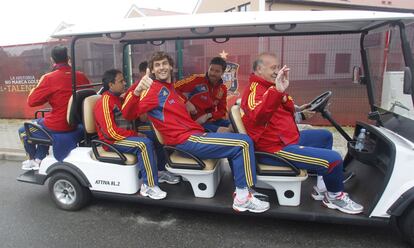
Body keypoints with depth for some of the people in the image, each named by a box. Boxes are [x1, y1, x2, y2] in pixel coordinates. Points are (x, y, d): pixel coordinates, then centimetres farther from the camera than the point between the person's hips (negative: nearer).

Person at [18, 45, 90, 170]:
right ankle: (40, 159, 35)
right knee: (44, 121, 34)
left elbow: (31, 101, -11)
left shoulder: (49, 78, -17)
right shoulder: (81, 76, -4)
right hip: (76, 125, 6)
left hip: (57, 128, -5)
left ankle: (33, 160, 39)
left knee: (23, 131, 22)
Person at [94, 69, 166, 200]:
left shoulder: (117, 98, 13)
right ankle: (149, 187, -26)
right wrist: (135, 134, -19)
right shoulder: (105, 102, -16)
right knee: (144, 144, -31)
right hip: (112, 141, -9)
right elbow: (111, 132, -23)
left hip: (123, 135, 10)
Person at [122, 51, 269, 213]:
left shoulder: (170, 87, 20)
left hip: (193, 135, 10)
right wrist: (137, 91, -36)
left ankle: (241, 189, 15)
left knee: (235, 143, 22)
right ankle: (243, 198, -5)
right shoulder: (154, 89, -7)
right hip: (186, 140, -10)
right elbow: (129, 114, -17)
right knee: (244, 143, -13)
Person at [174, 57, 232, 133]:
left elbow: (222, 111, 4)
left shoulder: (223, 89, 5)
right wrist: (186, 102, -22)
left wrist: (208, 116, -13)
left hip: (212, 120, 6)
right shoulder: (197, 79, -12)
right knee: (224, 132, -25)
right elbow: (175, 88, -14)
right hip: (196, 121, -6)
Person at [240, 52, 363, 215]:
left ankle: (322, 185, 20)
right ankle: (335, 196, 13)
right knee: (334, 159, -17)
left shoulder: (267, 87, 17)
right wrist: (277, 91, -49)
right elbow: (257, 116, -38)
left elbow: (287, 113, 10)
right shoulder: (255, 89, -14)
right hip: (278, 148, -11)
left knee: (325, 136, 26)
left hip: (291, 138, 11)